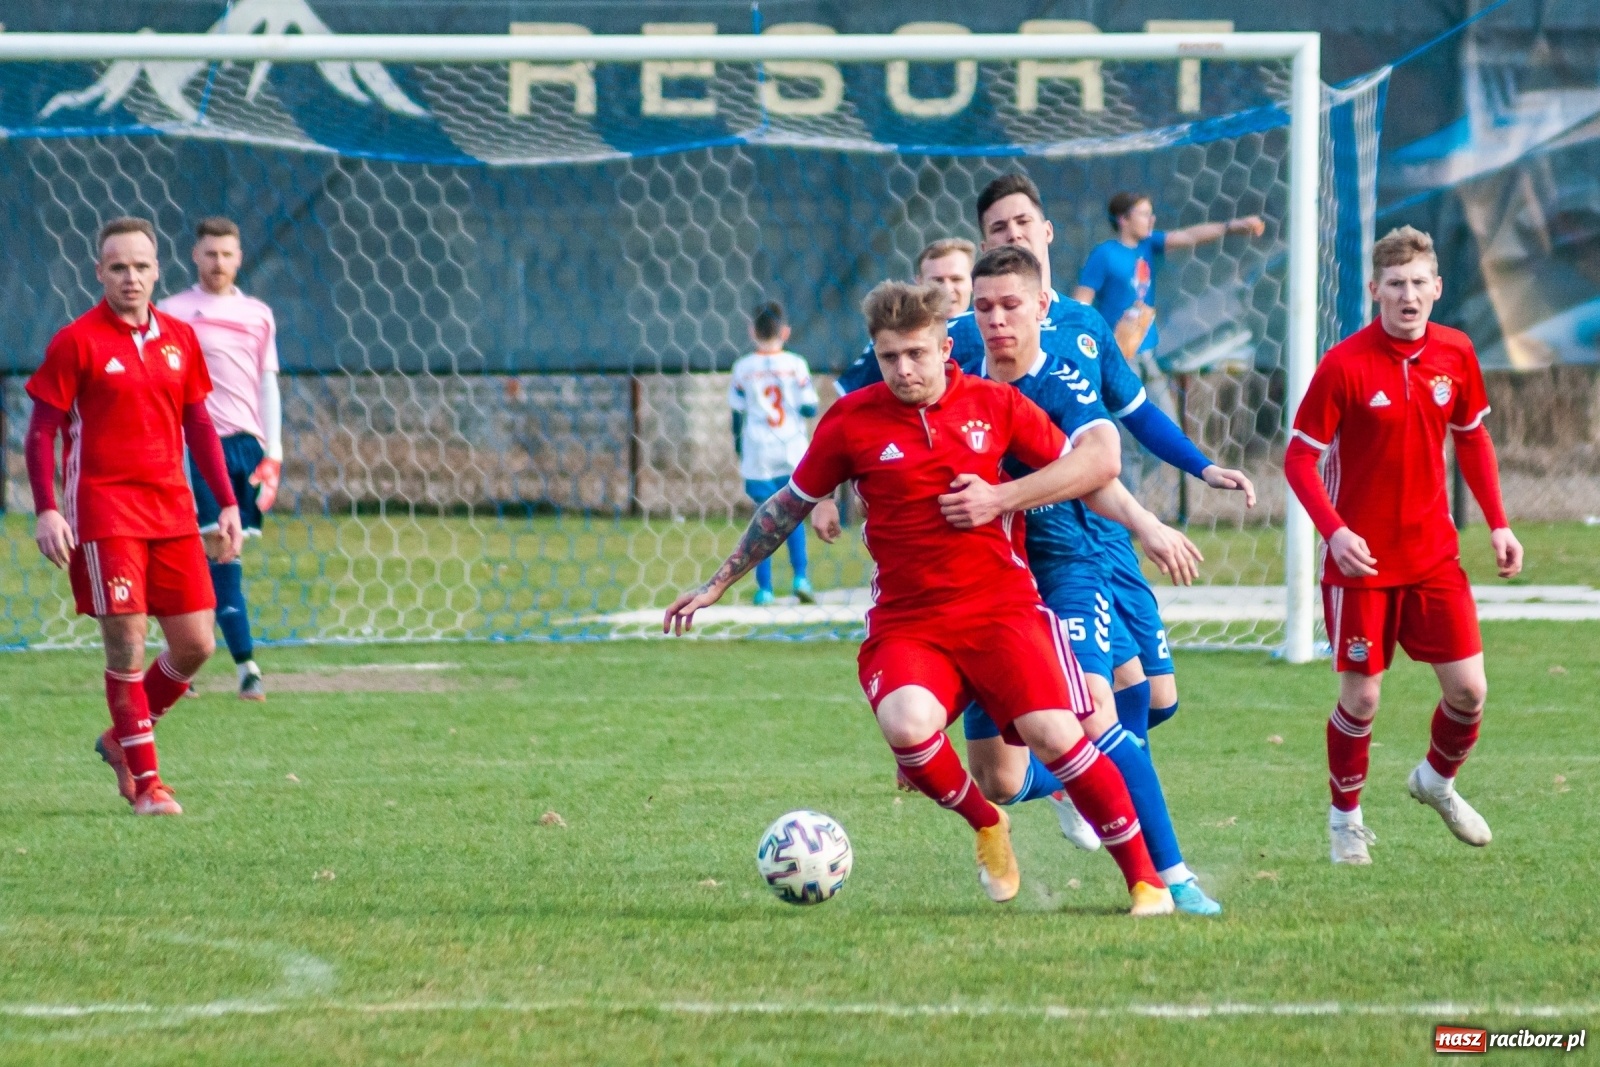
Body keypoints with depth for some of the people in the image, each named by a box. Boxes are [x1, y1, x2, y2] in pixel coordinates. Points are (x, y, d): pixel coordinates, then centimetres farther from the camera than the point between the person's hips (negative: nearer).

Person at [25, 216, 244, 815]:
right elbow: (41, 432, -4)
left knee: (196, 644, 3)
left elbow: (199, 426, 17)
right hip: (104, 511, -5)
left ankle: (122, 740, 25)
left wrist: (227, 505, 11)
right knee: (127, 645, -9)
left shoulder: (179, 339, 10)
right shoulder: (76, 343, -4)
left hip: (172, 509, 5)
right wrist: (46, 511, -14)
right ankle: (145, 782, 0)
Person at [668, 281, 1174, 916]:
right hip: (906, 622, 0)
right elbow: (789, 505, 15)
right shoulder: (852, 421, 1)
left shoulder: (994, 405, 2)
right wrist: (718, 586, 19)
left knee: (1054, 733, -20)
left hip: (1002, 607, 0)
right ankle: (984, 825, 1)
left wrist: (1002, 497, -7)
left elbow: (1097, 463, 6)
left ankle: (1144, 877, -2)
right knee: (907, 726, -30)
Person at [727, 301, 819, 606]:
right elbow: (809, 409, -4)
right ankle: (800, 578, 0)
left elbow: (738, 414, 3)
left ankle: (764, 588, 4)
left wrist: (740, 453, 14)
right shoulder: (795, 365, -3)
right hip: (792, 455, 0)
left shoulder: (744, 368, -1)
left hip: (758, 456, 0)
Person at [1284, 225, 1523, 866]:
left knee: (1469, 690, 1)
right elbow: (1300, 458, -11)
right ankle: (1345, 818, 22)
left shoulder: (1455, 355, -1)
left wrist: (1497, 524, 8)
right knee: (1361, 696, 1)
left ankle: (1437, 780, 32)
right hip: (1362, 561, -4)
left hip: (1434, 556, 4)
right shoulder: (1345, 366, -15)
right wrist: (1334, 531, -24)